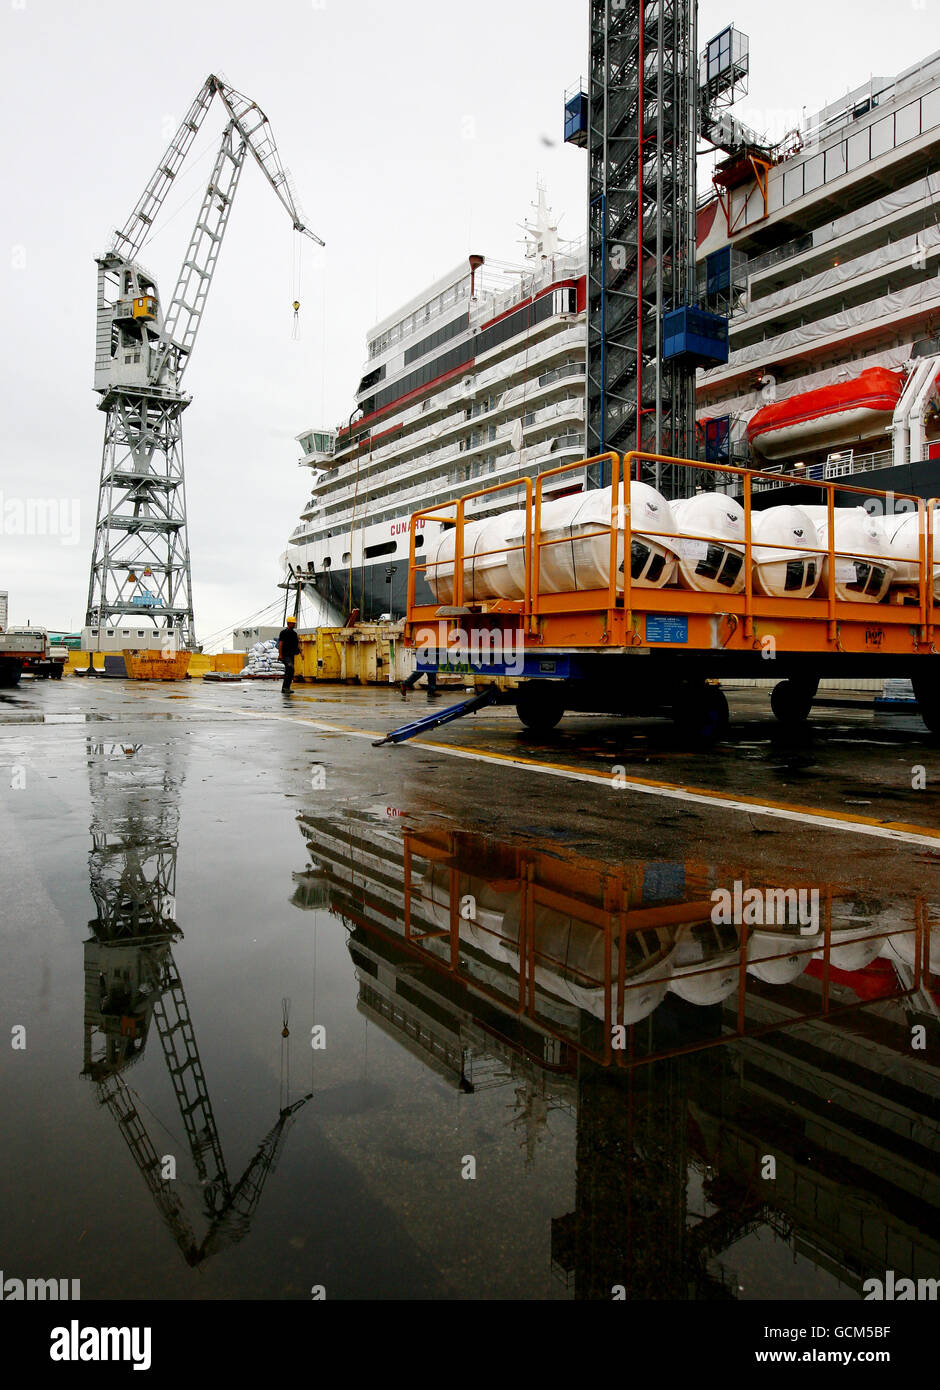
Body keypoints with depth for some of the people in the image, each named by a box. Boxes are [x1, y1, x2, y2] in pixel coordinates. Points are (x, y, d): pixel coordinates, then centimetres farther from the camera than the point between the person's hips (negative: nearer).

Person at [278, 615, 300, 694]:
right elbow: (280, 644, -11)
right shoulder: (284, 632, -5)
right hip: (285, 655, -8)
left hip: (292, 655, 8)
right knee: (290, 669, -23)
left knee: (289, 672, 8)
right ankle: (286, 687, -22)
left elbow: (298, 644, 20)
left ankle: (285, 688, 14)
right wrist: (280, 654, -18)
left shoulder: (294, 633, 17)